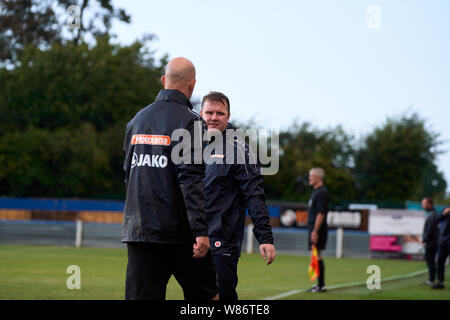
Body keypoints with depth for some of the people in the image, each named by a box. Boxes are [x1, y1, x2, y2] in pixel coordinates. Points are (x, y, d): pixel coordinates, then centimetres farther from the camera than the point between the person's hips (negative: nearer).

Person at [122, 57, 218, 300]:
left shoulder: (137, 119, 13)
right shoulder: (189, 121, -8)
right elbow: (191, 179, -17)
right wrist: (201, 230, -18)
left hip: (137, 229, 5)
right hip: (178, 230, -5)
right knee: (205, 296, 10)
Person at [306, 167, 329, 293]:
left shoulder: (322, 193, -14)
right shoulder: (316, 191, 17)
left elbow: (321, 213, -20)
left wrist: (315, 231, -23)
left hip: (317, 229, -10)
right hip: (313, 228, 10)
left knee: (317, 256, -9)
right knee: (316, 255, 11)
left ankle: (321, 286, -7)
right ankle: (320, 285, 14)